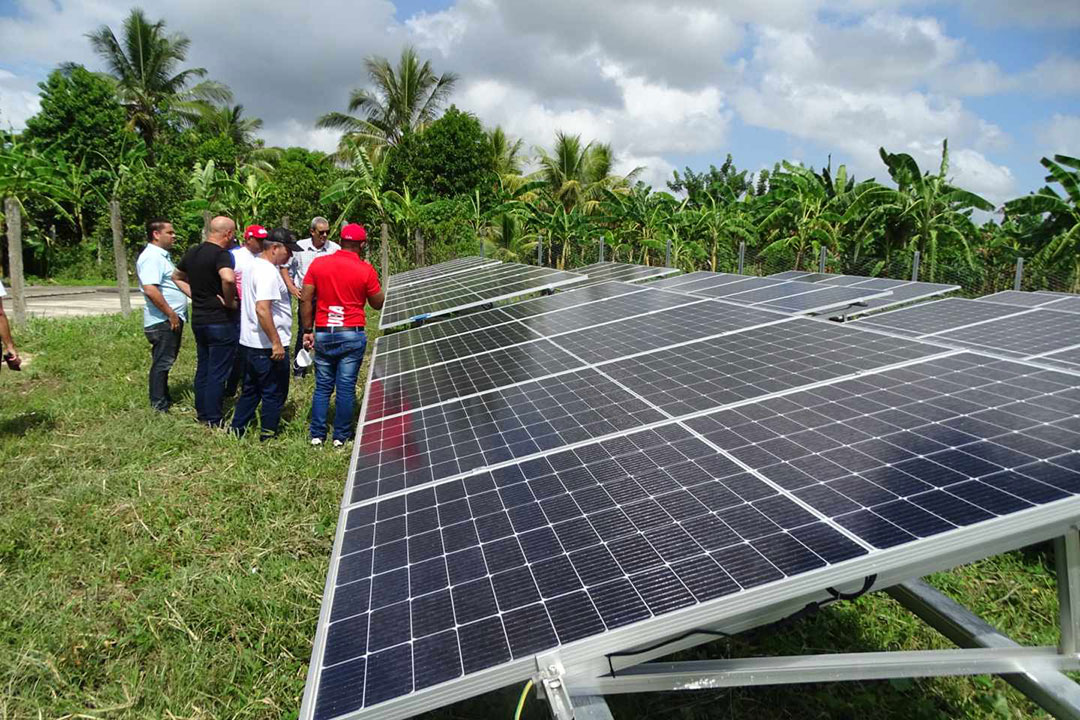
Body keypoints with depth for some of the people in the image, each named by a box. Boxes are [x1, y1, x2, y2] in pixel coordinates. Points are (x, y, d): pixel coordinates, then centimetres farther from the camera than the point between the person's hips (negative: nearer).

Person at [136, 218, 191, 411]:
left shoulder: (162, 256, 16)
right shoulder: (151, 257, -17)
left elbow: (176, 281, 22)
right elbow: (150, 290, -26)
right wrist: (171, 314, -21)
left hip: (173, 319, 10)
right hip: (163, 321, -10)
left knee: (165, 361, 18)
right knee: (162, 362, -3)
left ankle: (164, 399, 29)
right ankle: (159, 406, 4)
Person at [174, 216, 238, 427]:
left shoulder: (192, 252, 8)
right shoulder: (221, 254, -18)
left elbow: (177, 276, 24)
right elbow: (228, 278, -39)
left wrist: (193, 293, 15)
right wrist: (230, 302, -23)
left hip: (198, 319, 8)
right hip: (220, 321, -8)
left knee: (203, 368, 18)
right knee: (218, 373, 0)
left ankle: (202, 414, 28)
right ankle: (214, 422, 6)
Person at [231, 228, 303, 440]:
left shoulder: (254, 264, 12)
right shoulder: (268, 272, -20)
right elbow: (262, 309, -28)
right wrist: (276, 343, -25)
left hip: (250, 342, 10)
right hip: (267, 346, -10)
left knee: (251, 390, 21)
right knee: (274, 393, 5)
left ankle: (236, 430, 28)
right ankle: (268, 436, 15)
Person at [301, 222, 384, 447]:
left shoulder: (318, 263, 2)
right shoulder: (366, 270, -6)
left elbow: (306, 300, 3)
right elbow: (377, 304, 4)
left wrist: (308, 331, 9)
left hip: (323, 334, 3)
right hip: (352, 335, -3)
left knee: (322, 386, 12)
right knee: (346, 388, 4)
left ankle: (317, 435, 14)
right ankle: (341, 436, 11)